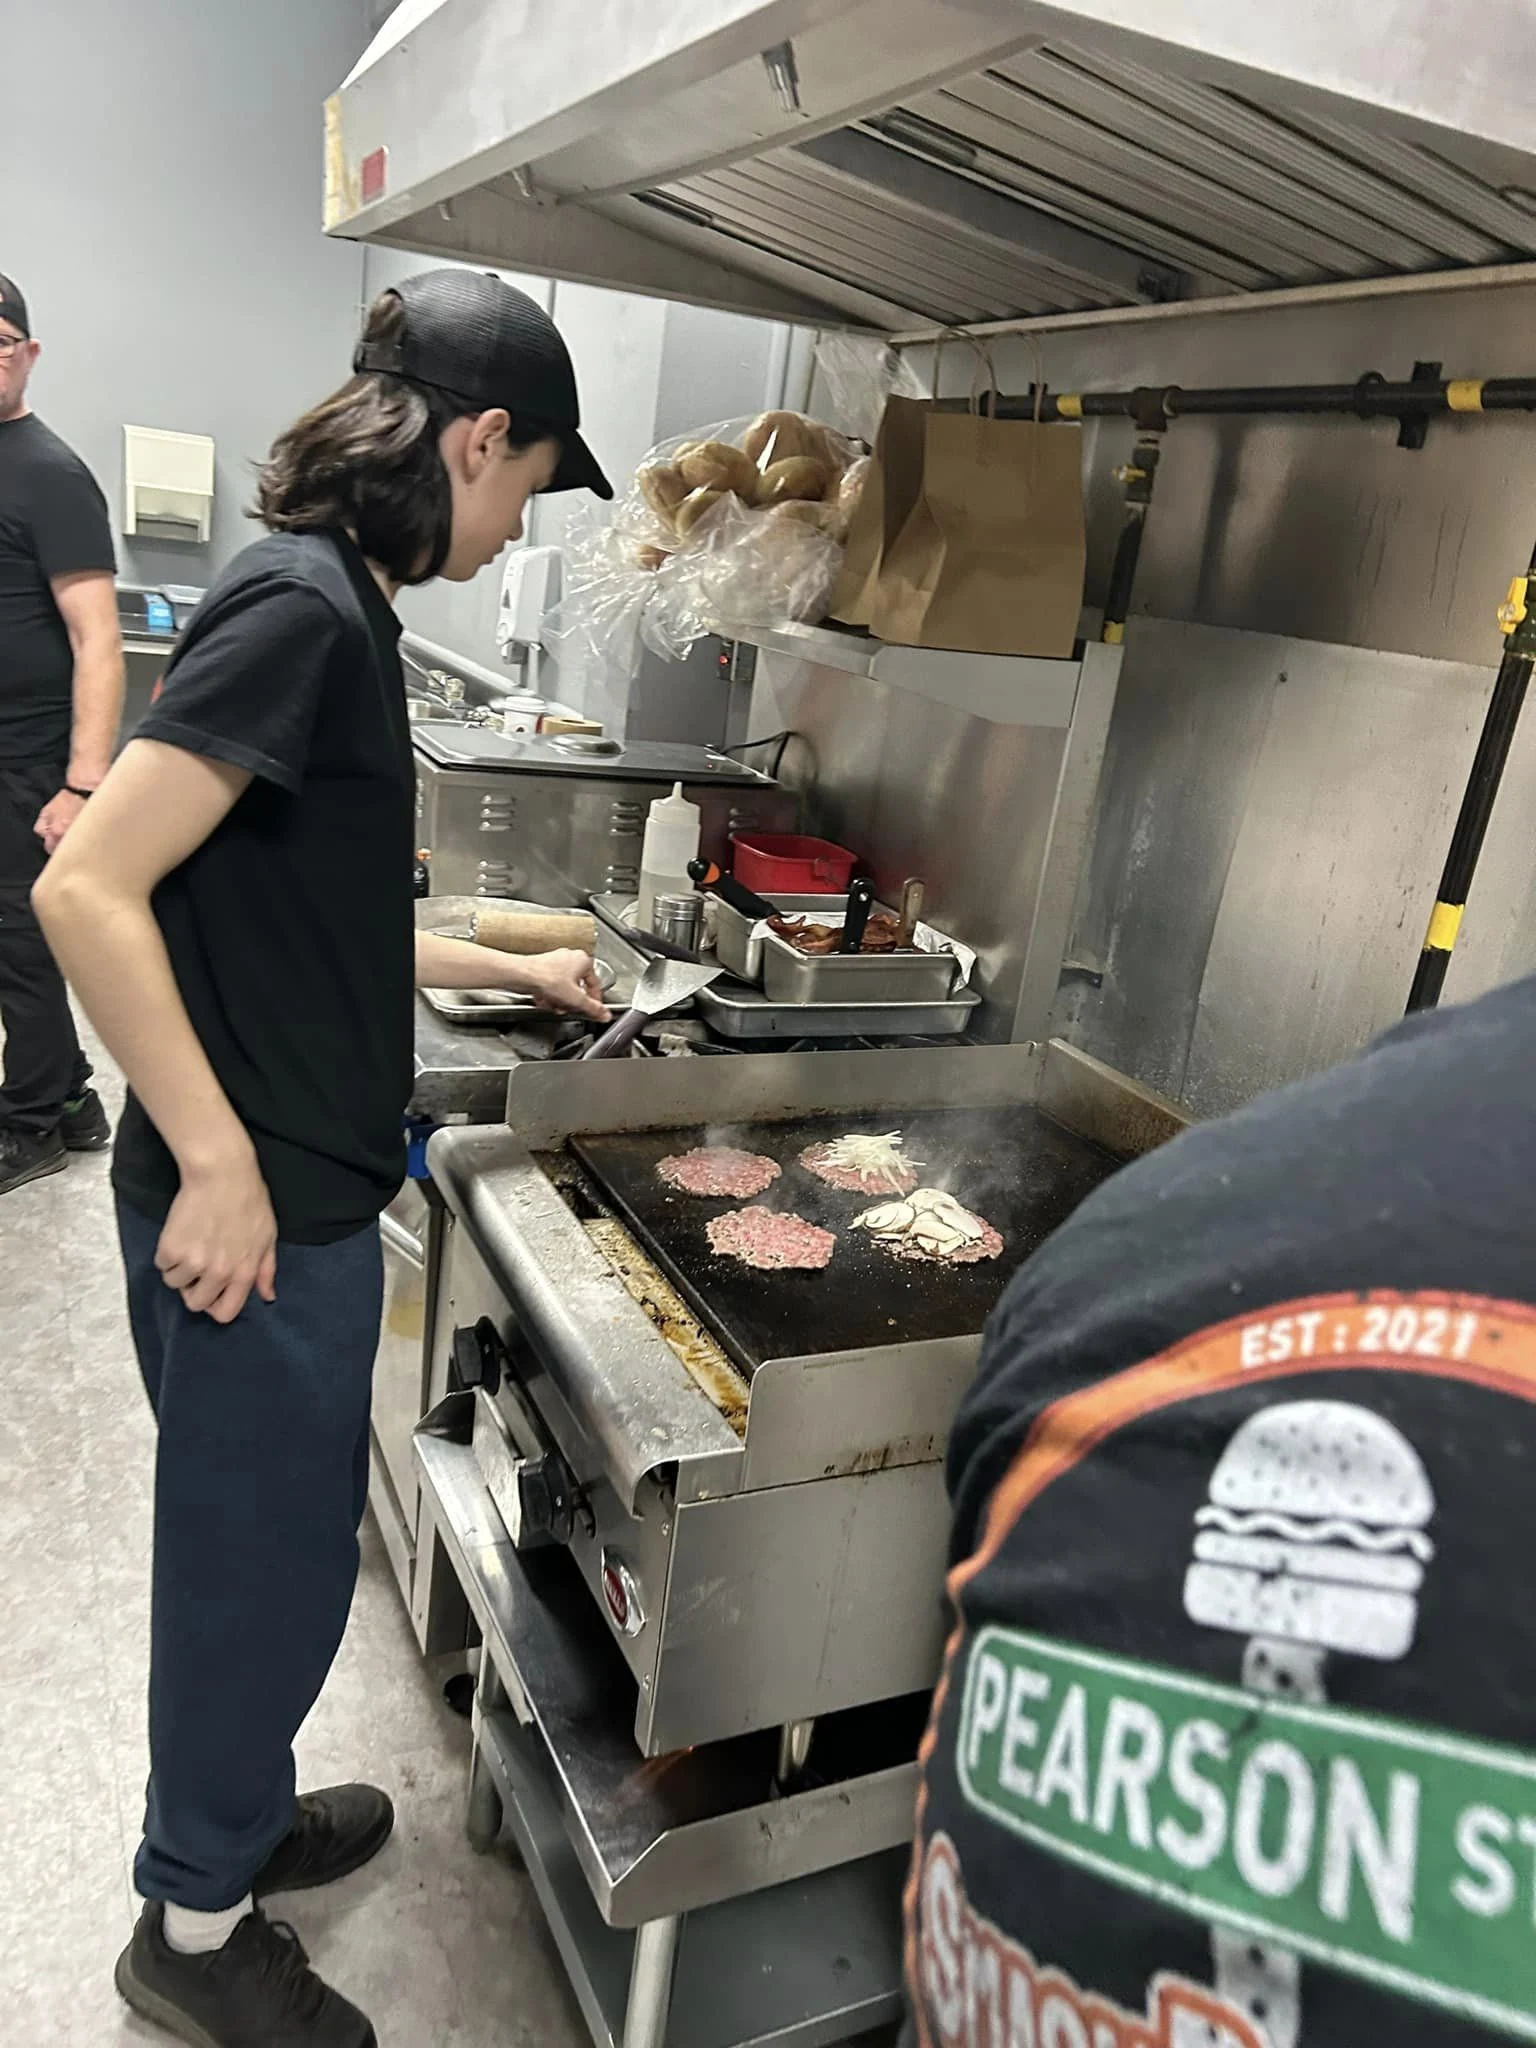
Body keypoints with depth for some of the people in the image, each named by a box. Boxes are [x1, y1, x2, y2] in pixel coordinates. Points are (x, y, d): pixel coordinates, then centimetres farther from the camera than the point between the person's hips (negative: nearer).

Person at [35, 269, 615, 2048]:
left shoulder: (336, 606, 10)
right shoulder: (300, 609, -19)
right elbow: (88, 888, -25)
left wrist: (508, 969, 24)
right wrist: (218, 1165, -22)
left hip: (301, 1188, 9)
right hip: (252, 1206, -9)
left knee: (273, 1544, 24)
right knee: (262, 1557, 10)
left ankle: (239, 1813, 47)